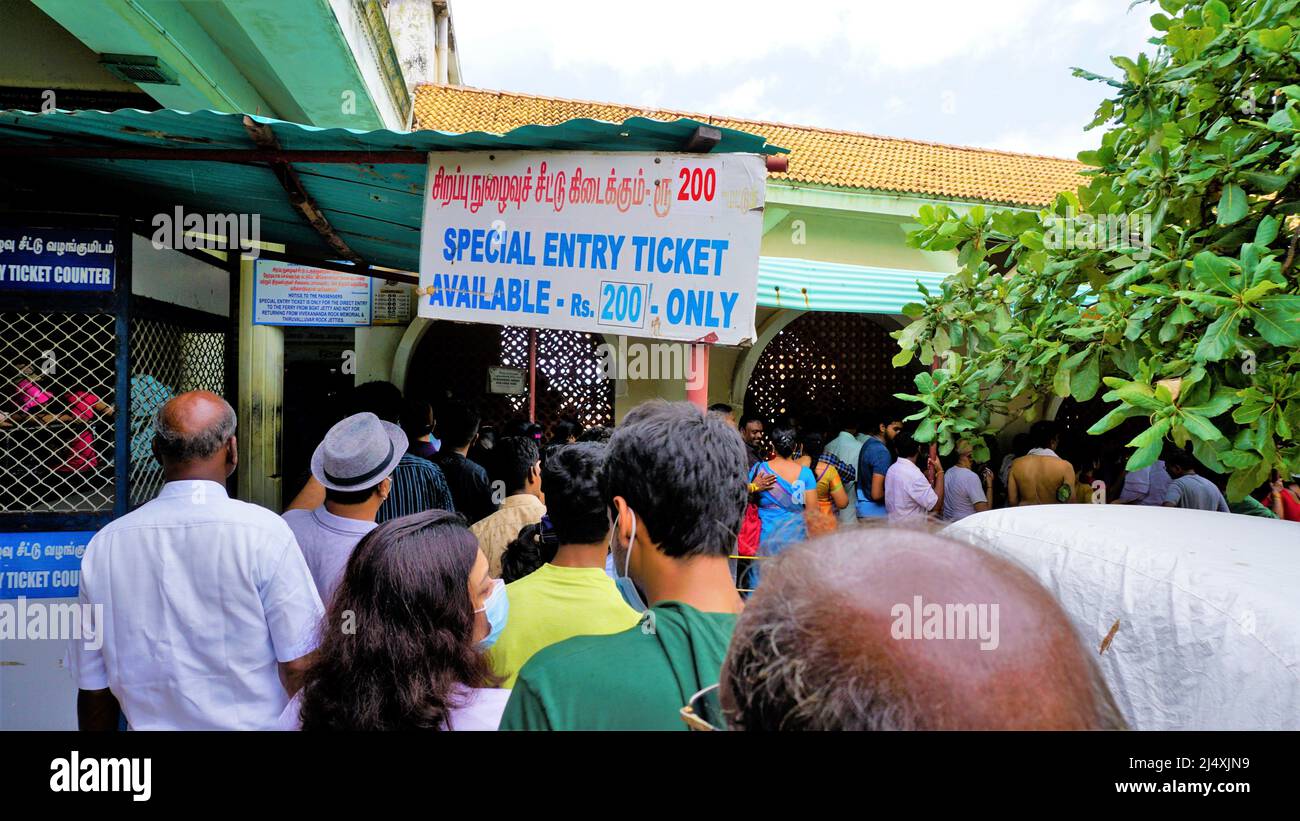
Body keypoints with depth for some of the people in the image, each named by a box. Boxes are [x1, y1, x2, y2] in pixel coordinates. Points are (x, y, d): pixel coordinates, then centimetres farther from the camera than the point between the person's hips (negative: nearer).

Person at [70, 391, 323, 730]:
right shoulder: (264, 532, -19)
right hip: (255, 723, -3)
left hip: (151, 721, 3)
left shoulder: (103, 545, -7)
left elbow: (92, 686, 1)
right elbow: (298, 665, -17)